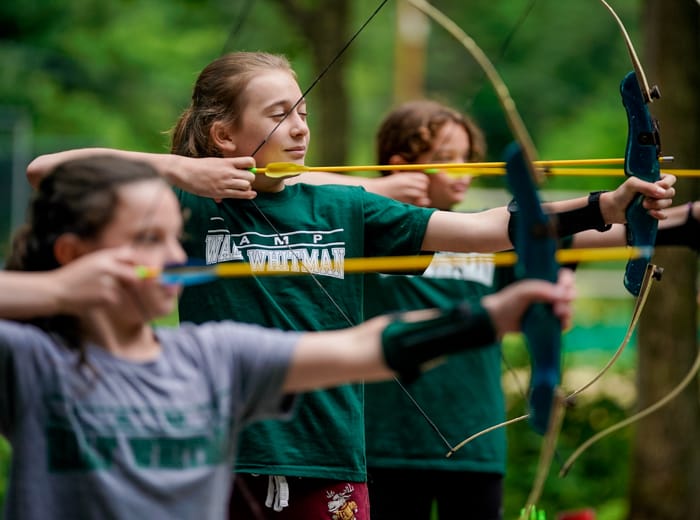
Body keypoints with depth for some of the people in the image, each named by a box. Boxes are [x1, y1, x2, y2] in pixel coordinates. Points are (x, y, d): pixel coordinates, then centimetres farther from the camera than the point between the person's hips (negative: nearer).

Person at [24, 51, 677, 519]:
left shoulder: (342, 209, 5)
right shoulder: (188, 208, -1)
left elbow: (484, 227, -1)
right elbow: (45, 168, -6)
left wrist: (605, 207, -13)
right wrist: (178, 168, -12)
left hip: (329, 466, 2)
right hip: (220, 466, -2)